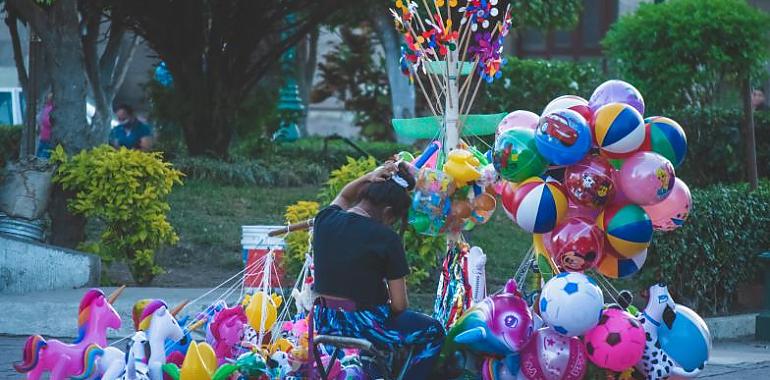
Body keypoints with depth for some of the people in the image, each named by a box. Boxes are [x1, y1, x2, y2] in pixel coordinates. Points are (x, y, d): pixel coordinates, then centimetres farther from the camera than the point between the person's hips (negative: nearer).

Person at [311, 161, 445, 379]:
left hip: (324, 325, 7)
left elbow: (343, 197, 27)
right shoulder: (386, 238, -15)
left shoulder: (325, 220, -1)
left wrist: (368, 178, 10)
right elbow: (399, 304, -13)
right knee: (434, 332, 18)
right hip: (365, 326, -7)